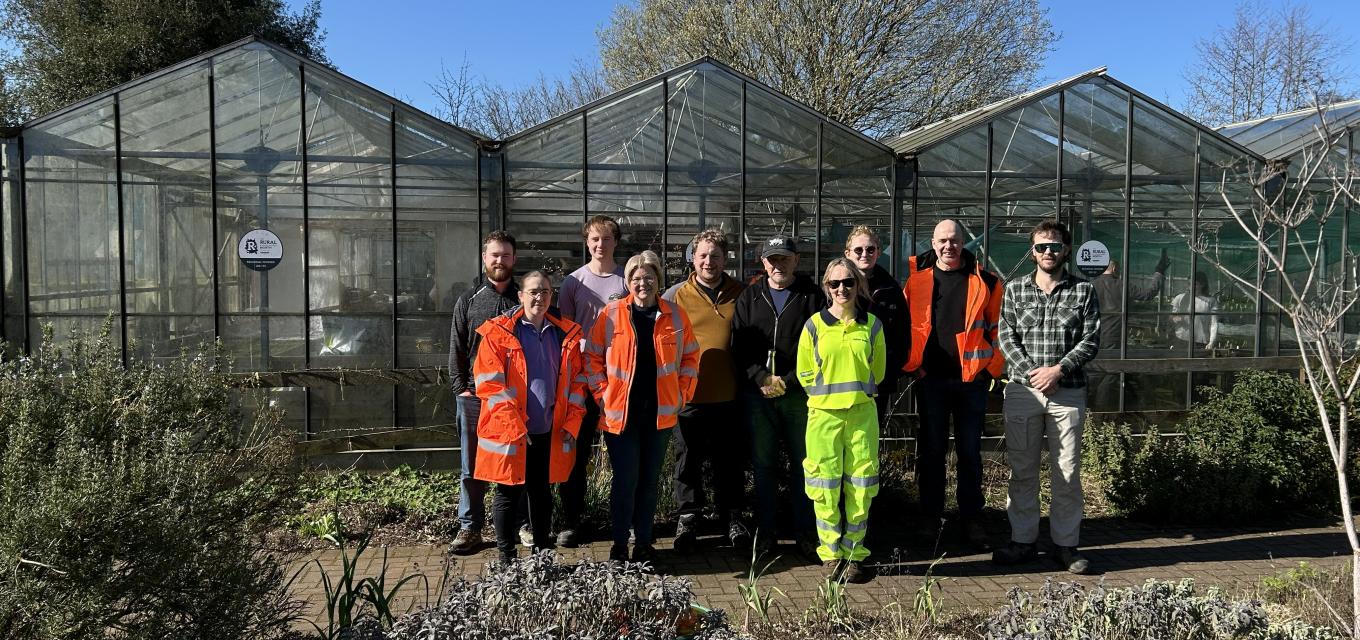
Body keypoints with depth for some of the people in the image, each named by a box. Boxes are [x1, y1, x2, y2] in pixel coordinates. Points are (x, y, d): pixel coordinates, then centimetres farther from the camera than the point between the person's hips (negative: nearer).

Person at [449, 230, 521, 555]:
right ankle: (469, 527, 12)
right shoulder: (468, 300, 8)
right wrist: (461, 387, -3)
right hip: (474, 396, 0)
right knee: (472, 467, 4)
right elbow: (456, 349, 7)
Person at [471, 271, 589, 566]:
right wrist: (514, 426, -16)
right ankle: (507, 559, 18)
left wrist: (572, 421, 1)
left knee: (542, 494, 15)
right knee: (509, 494, 6)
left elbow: (578, 379, 11)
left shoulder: (567, 334, 7)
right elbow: (489, 384, -10)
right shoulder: (498, 333, -6)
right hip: (509, 433, -3)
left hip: (550, 432, 4)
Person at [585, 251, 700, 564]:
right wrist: (603, 394, -3)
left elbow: (691, 356, 11)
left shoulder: (675, 315, 3)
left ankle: (644, 542, 24)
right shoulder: (611, 314, -2)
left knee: (650, 479, 12)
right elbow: (593, 357, 3)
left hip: (660, 413, 2)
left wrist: (682, 393, 3)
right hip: (620, 412, -2)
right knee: (625, 480, 0)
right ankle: (619, 543, 16)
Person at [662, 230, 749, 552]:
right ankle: (688, 518, 23)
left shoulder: (740, 294, 4)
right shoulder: (676, 295, 0)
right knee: (688, 460, 9)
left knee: (730, 460, 11)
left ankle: (733, 517, 26)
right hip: (689, 393, -1)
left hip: (729, 395, 1)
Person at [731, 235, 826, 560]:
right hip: (757, 394, 2)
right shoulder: (749, 297, 10)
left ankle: (806, 533, 14)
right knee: (763, 463, 7)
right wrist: (761, 377, -9)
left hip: (799, 393, -2)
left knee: (803, 463, 4)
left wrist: (790, 381, -11)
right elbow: (739, 346, 5)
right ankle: (765, 531, 17)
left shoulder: (812, 296, 3)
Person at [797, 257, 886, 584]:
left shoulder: (871, 325, 6)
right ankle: (831, 555, 13)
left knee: (860, 488, 3)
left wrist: (856, 392, 12)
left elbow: (878, 370, 15)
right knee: (825, 488, 1)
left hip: (862, 412, 1)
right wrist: (828, 393, 6)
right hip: (823, 414, -1)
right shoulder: (814, 325, 2)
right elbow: (804, 372, 8)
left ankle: (854, 555, 15)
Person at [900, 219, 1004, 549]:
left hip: (972, 378, 0)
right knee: (931, 450, 7)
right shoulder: (917, 279, 3)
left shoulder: (984, 281, 3)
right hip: (930, 378, 0)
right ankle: (930, 518, 18)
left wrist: (993, 367, -2)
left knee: (970, 451, 8)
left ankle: (971, 519, 18)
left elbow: (996, 326, 6)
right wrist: (912, 365, -1)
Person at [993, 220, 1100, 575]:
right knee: (1021, 469, 6)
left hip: (1068, 391, -1)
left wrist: (1058, 369, -13)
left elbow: (1091, 340, -1)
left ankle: (1066, 543, 15)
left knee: (1067, 472, 4)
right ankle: (1023, 540, 17)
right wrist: (1031, 373, -11)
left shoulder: (1084, 291, 5)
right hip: (1022, 389, 1)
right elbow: (1007, 336, 2)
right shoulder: (1015, 289, 7)